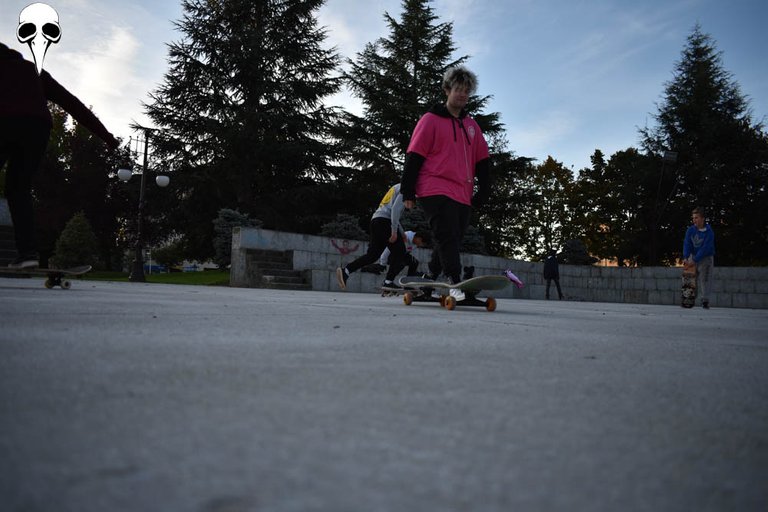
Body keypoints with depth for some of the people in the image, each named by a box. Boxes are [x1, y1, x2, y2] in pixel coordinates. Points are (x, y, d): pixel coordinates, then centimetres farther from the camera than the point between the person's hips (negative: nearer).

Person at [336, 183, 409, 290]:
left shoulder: (397, 188, 29)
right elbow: (395, 208, -15)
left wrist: (402, 233, 28)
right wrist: (394, 231, -18)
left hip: (376, 220, 9)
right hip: (385, 221, -9)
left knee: (373, 254, 5)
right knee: (399, 252, -1)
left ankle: (345, 271, -4)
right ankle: (388, 282, -5)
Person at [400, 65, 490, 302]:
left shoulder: (471, 125, 19)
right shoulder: (431, 120, 2)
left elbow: (482, 160, 19)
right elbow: (413, 157, -3)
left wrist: (483, 191, 11)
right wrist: (408, 192, -8)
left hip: (463, 195, 6)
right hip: (435, 191, -6)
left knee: (452, 241, 8)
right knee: (447, 237, -17)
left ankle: (429, 280, 20)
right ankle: (456, 282, -21)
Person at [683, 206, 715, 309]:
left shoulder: (709, 231, -16)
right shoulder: (690, 230, -4)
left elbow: (705, 248, -20)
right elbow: (686, 244, -9)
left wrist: (695, 260, -25)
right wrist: (685, 257, -23)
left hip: (706, 258, -4)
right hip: (693, 256, 4)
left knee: (704, 279, -7)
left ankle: (705, 301, -3)